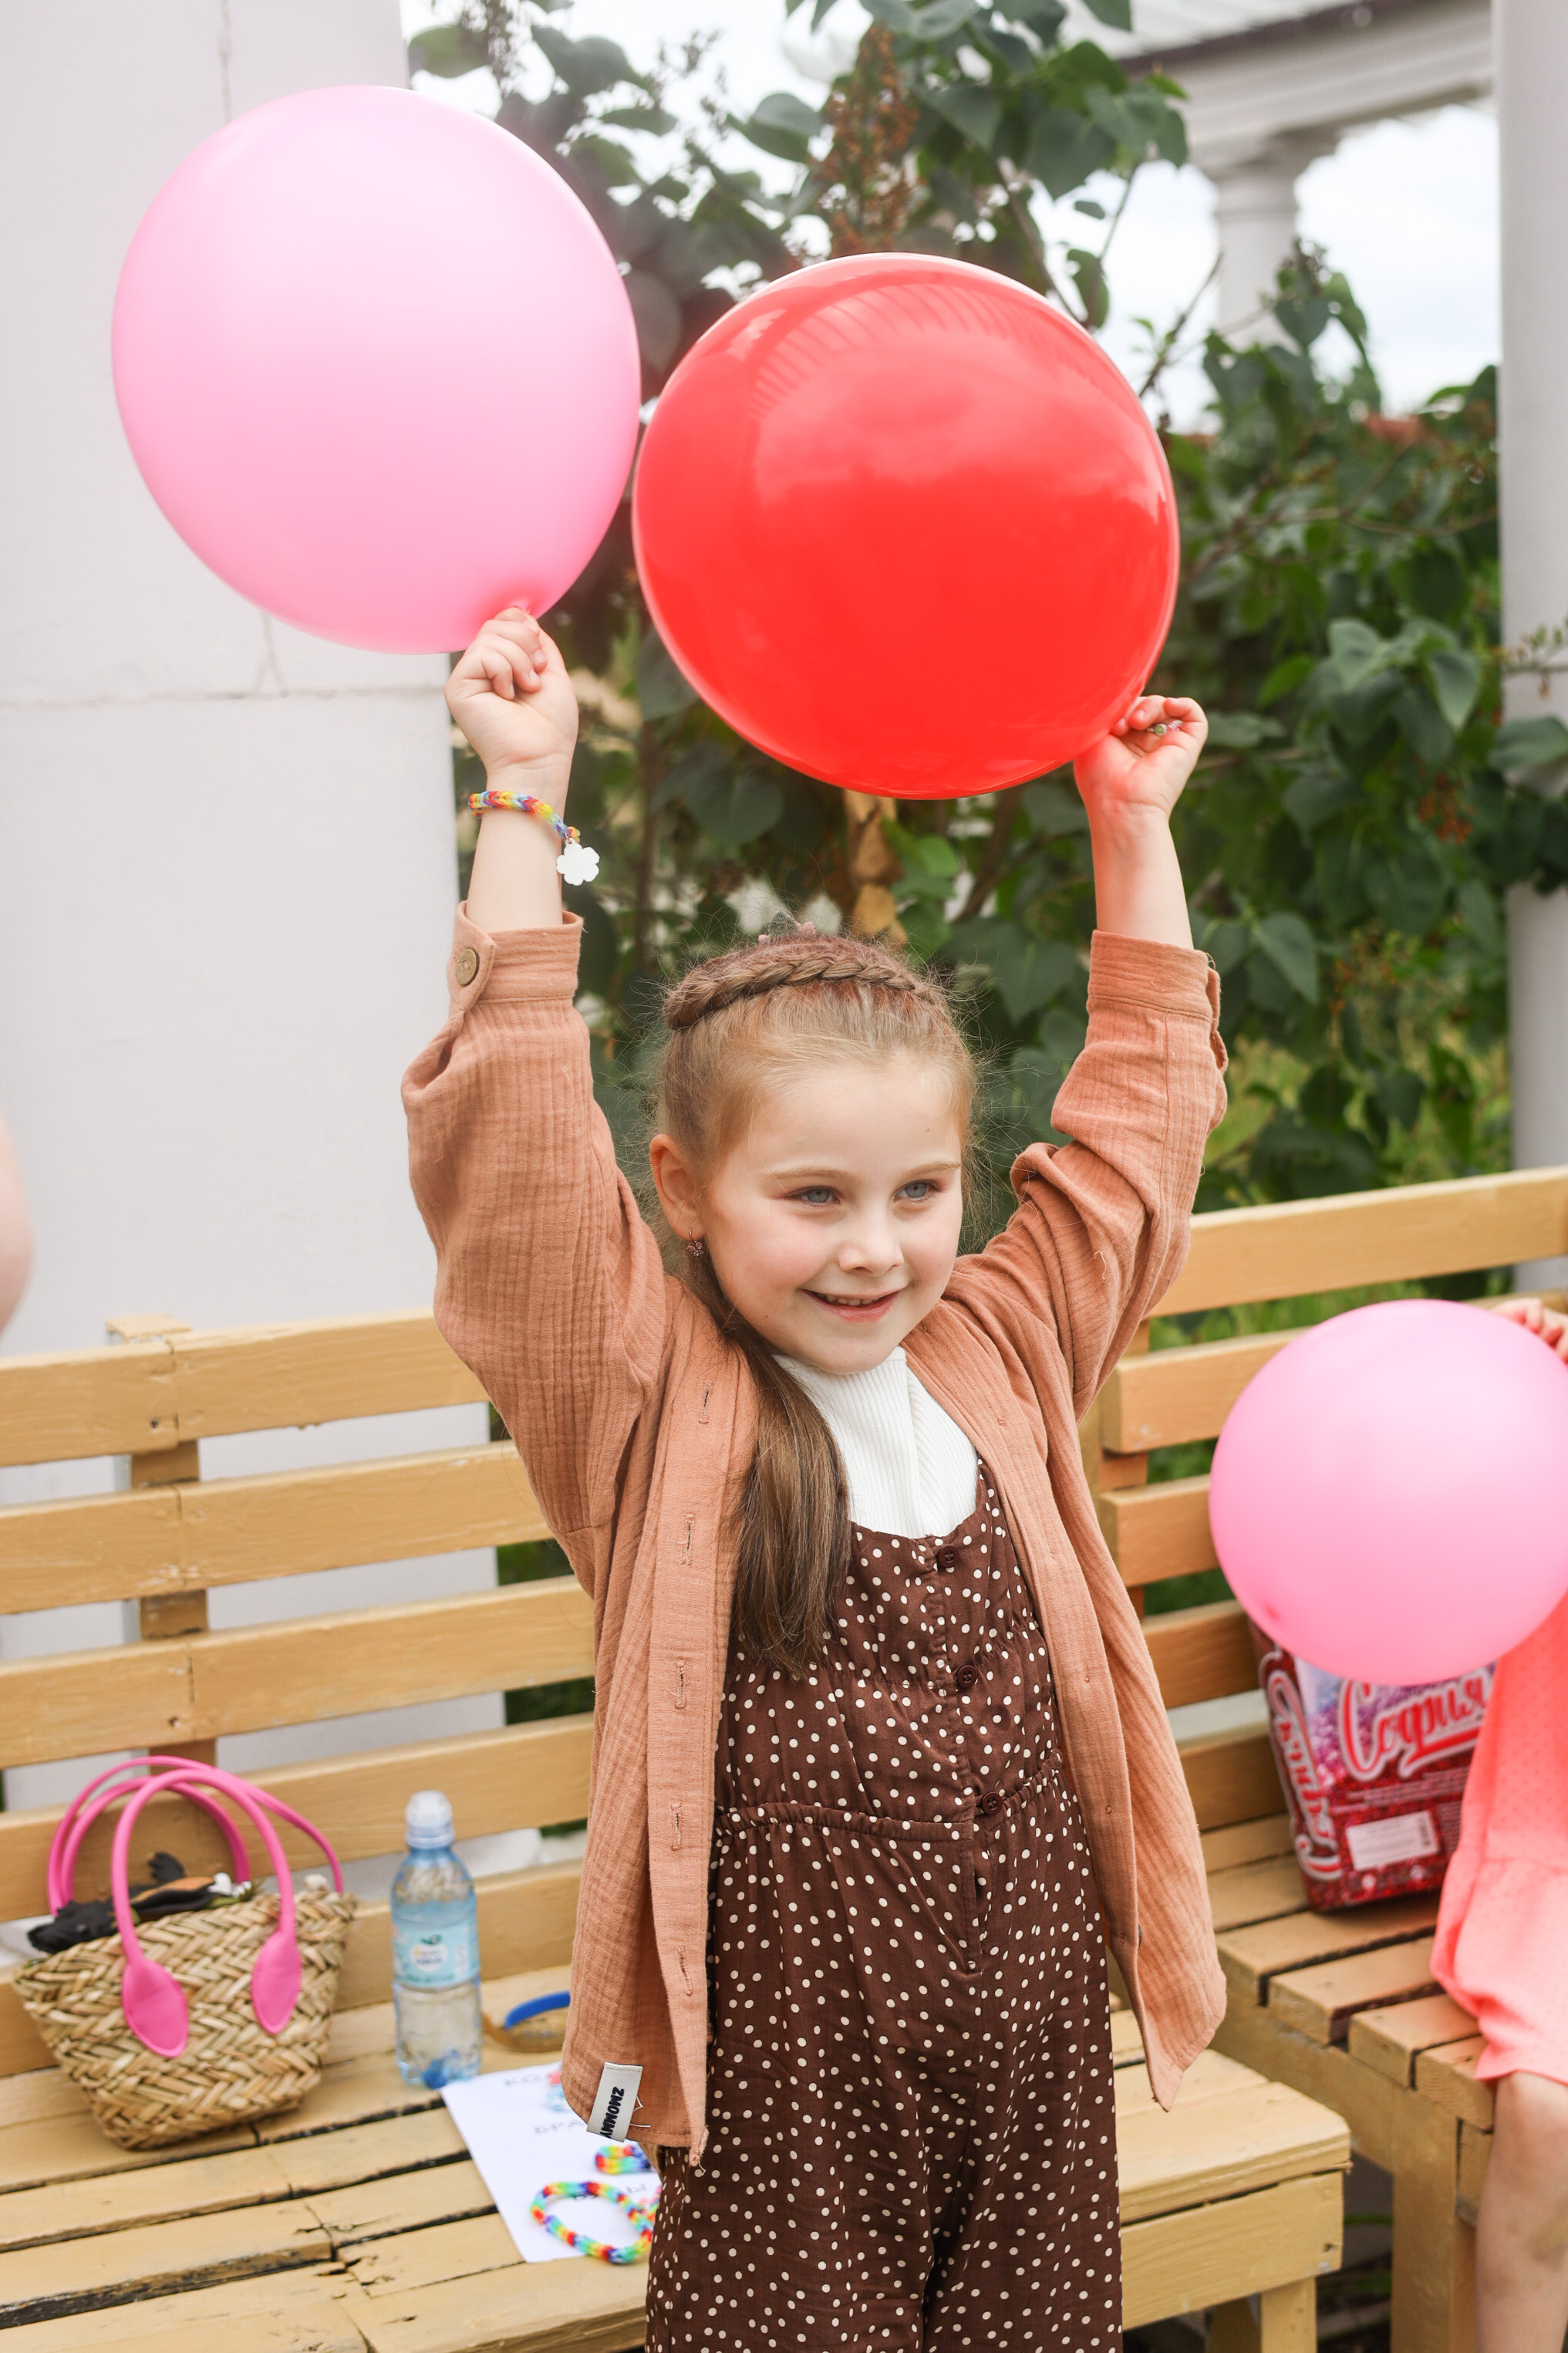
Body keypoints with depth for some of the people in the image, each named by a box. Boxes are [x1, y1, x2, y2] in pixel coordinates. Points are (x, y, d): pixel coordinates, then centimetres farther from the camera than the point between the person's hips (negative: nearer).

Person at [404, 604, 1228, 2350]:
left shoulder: (999, 1356, 3)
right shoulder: (655, 1403, -9)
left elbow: (1139, 1113, 13)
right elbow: (511, 1132, -19)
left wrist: (1133, 829, 12)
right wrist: (525, 796, -19)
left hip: (1035, 2040, 4)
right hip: (788, 2081, -4)